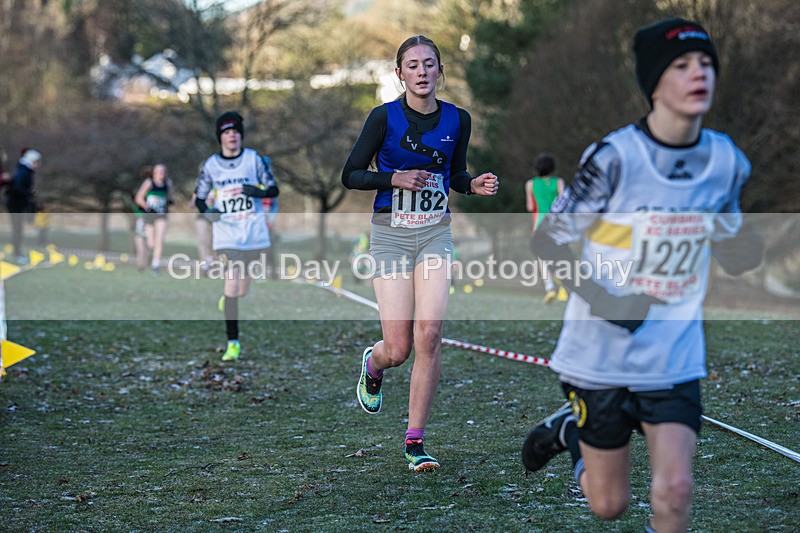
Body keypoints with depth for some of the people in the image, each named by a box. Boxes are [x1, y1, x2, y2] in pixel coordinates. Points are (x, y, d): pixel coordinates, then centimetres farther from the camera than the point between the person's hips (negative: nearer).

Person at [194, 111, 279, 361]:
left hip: (254, 230, 1)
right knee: (232, 287, -14)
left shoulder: (254, 159, 0)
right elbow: (199, 198, 9)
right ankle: (233, 343, -6)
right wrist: (207, 211, -12)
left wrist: (256, 191, -18)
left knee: (242, 291, 6)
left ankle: (227, 296, 43)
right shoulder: (211, 164, 2)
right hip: (226, 233, -1)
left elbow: (274, 190, 3)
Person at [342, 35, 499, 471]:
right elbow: (350, 175, -2)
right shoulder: (385, 117, -7)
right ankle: (372, 364, 34)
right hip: (391, 234, -2)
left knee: (429, 335, -12)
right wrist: (395, 178, -17)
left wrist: (474, 186, -4)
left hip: (436, 232, 2)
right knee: (399, 349, -7)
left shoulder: (457, 120, 3)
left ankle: (415, 441, 0)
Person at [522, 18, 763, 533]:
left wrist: (762, 243, -13)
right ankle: (570, 429, 40)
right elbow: (550, 239, -8)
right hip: (602, 356, -3)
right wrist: (598, 298, -22)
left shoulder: (727, 161, -2)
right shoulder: (614, 157, -15)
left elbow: (733, 255, 9)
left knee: (674, 491, -10)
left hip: (676, 361, 3)